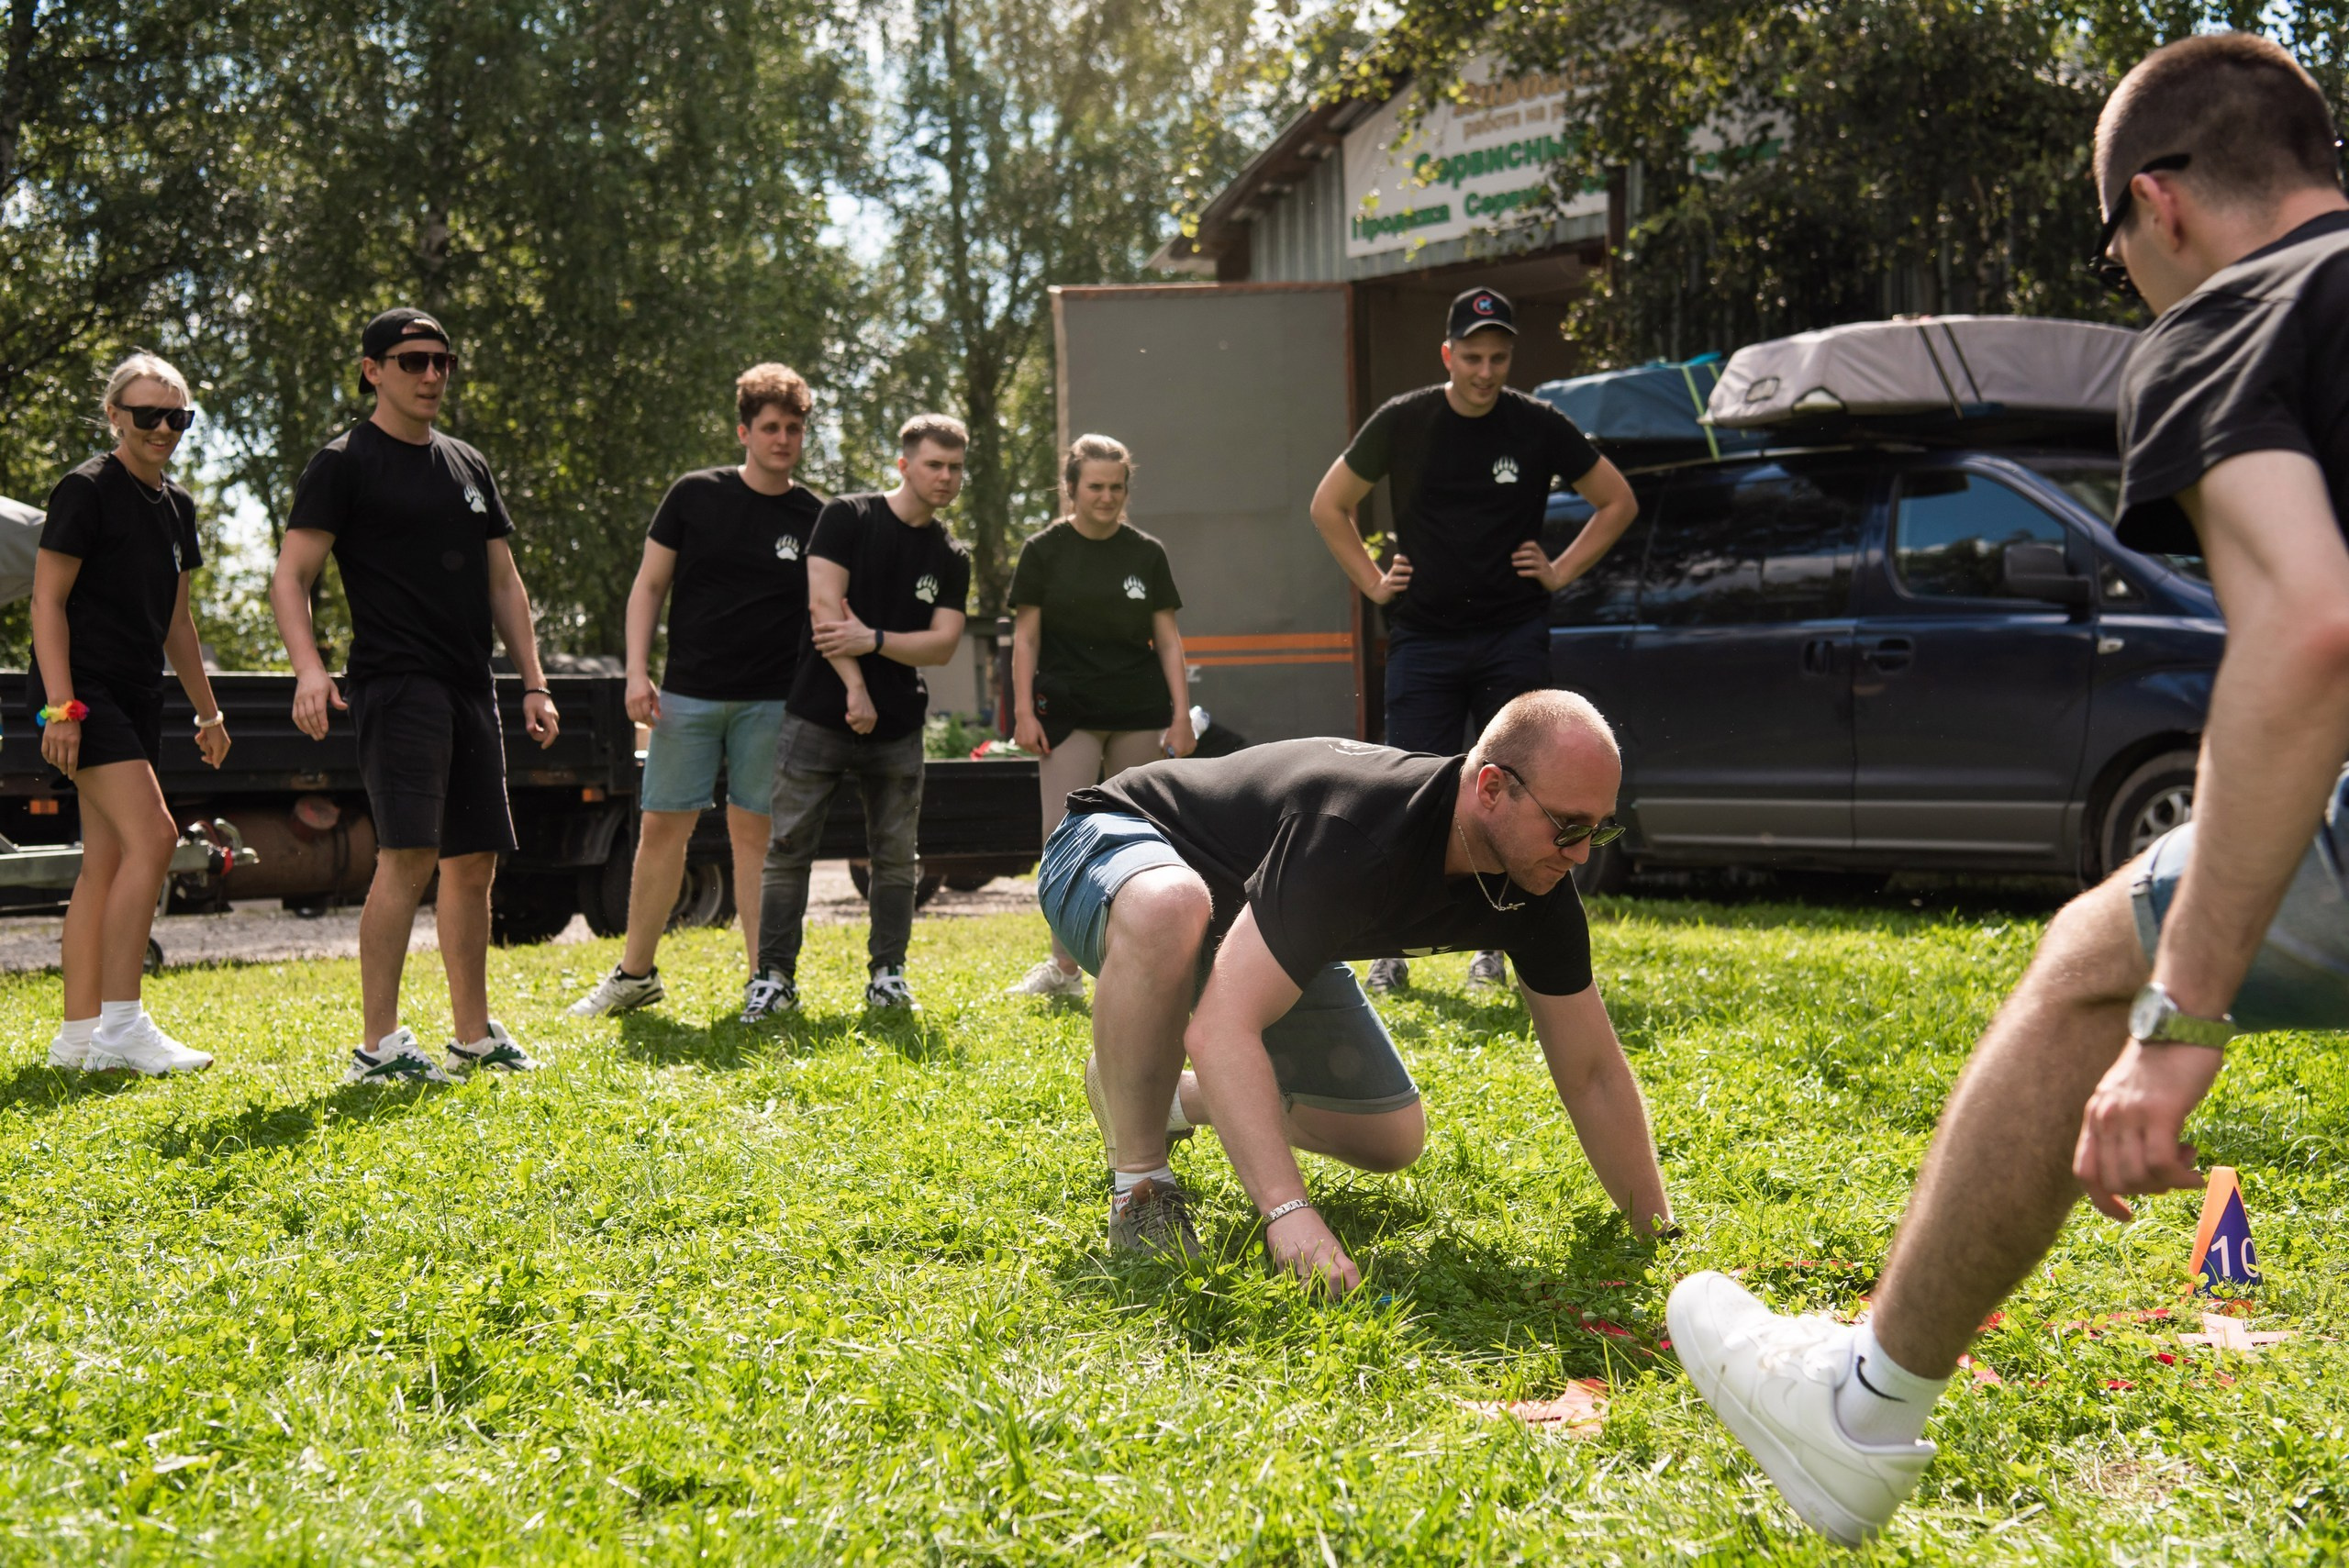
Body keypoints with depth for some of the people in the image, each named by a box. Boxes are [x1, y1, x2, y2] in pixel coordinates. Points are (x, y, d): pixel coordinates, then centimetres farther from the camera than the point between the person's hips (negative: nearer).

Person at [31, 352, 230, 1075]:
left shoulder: (176, 506, 16)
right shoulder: (86, 491, -8)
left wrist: (208, 710, 23)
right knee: (153, 836, -19)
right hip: (85, 691, -8)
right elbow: (48, 601, -11)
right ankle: (120, 1025, -17)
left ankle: (79, 1035, 12)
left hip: (136, 698, 8)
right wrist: (61, 705, -19)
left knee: (106, 864, 8)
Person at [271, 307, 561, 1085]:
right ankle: (378, 1045, -11)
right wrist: (309, 667, -24)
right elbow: (290, 577, -8)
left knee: (474, 861, 9)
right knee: (408, 855, -16)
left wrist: (534, 684, 15)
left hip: (470, 689, 7)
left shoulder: (469, 465, 19)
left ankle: (474, 1035, 18)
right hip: (396, 683, -7)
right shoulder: (345, 463, -1)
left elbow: (504, 584, 22)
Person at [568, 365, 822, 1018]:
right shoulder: (695, 495, 2)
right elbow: (649, 585, 5)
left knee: (754, 831, 1)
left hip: (771, 699, 0)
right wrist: (637, 672, -4)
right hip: (688, 694, 0)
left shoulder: (814, 517, 4)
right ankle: (636, 973, 15)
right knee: (662, 826, 2)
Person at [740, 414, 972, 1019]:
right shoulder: (847, 517, -1)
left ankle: (887, 974, 17)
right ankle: (774, 976, 4)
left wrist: (873, 639, -15)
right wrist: (856, 687, -14)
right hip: (819, 716, -3)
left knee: (895, 856, 7)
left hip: (899, 728, 4)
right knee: (787, 849, -2)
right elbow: (824, 605, -10)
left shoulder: (952, 559, 10)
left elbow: (943, 644, 0)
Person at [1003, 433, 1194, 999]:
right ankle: (1065, 967, -6)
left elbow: (1168, 639, 8)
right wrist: (1023, 711, -6)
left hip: (1140, 714, 2)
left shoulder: (1147, 554, 7)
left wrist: (1181, 716, 3)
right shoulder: (1044, 551, 2)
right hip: (1068, 712, -2)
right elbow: (1025, 637, 3)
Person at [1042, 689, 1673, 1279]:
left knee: (1391, 1140, 2)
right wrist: (1289, 1212, -59)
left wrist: (1660, 1233, -12)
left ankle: (1179, 1099, 26)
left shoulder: (1539, 884, -18)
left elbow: (1592, 1074, -8)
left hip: (1257, 927, 7)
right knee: (1168, 908, -45)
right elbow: (1219, 1031, -51)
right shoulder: (1359, 837, -43)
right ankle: (1138, 1179, -22)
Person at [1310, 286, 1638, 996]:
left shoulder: (1540, 427, 1)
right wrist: (1373, 582, 5)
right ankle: (1391, 951, 5)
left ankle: (1494, 946, 12)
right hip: (1424, 637, 0)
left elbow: (1618, 502, 12)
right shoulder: (1402, 423, 0)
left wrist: (1562, 571, 4)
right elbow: (1328, 507, 12)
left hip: (1514, 636, 1)